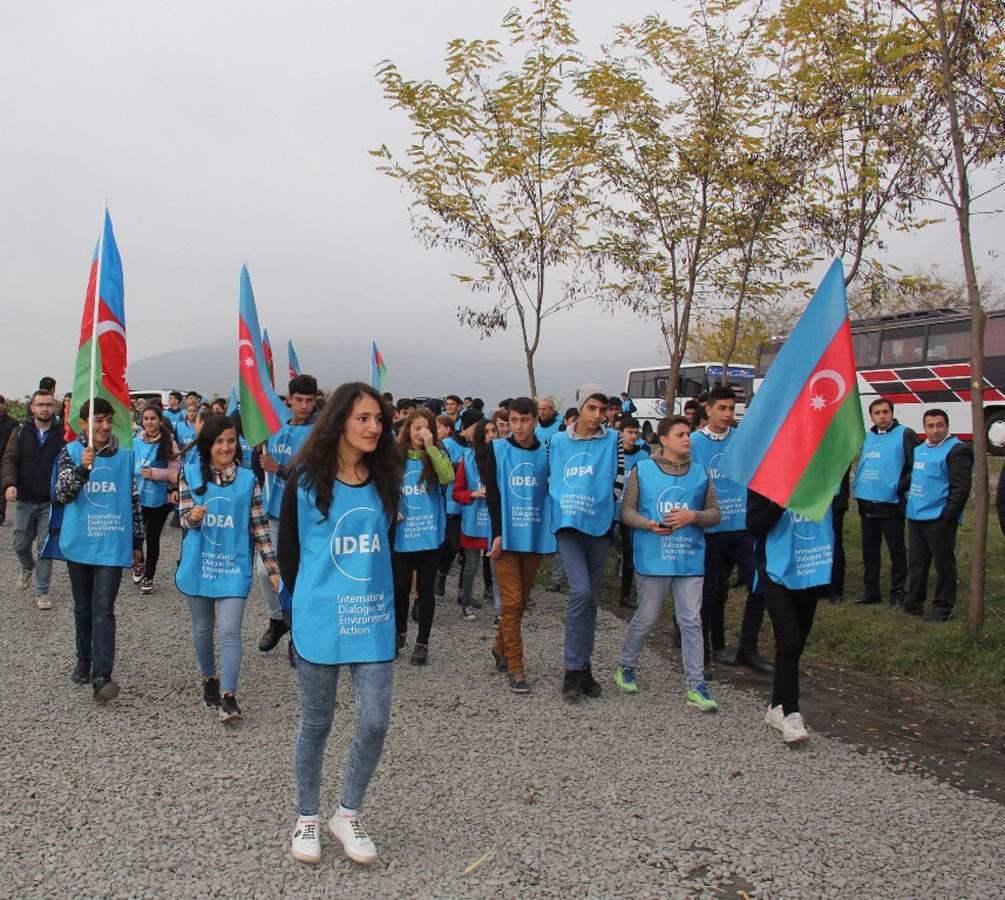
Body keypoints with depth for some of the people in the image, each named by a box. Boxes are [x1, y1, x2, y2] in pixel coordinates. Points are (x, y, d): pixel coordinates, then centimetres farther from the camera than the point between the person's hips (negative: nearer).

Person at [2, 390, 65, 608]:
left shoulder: (61, 435, -1)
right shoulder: (21, 434, 5)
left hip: (51, 502, -2)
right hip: (25, 500, 2)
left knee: (46, 547, -1)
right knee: (21, 544, 11)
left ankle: (42, 593, 10)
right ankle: (28, 568, 44)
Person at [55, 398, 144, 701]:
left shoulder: (125, 456, 4)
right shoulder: (71, 452, 1)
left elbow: (134, 501, 10)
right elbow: (62, 494, -10)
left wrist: (137, 542, 12)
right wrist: (83, 468, -27)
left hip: (112, 545, -1)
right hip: (79, 543, 1)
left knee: (104, 608, -9)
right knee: (83, 606, 15)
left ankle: (101, 677, -13)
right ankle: (84, 661, 33)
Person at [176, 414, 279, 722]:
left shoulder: (248, 479, 2)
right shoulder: (190, 474, 1)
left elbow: (259, 526, 2)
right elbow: (184, 518, 0)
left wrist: (274, 568, -2)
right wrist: (194, 516, -25)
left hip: (234, 566, -1)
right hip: (199, 564, 1)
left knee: (230, 630, -10)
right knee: (203, 628, 15)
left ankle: (228, 696, -6)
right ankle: (210, 680, 36)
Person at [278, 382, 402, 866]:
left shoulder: (384, 481, 5)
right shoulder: (306, 481, -5)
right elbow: (287, 550, 4)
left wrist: (382, 601, 9)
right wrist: (305, 600, 3)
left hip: (374, 619, 3)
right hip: (318, 620, -3)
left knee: (375, 722, -1)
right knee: (316, 723, 10)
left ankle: (347, 815, 23)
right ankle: (307, 818, 31)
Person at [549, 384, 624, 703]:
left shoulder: (612, 439, 5)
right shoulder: (558, 442, 8)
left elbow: (618, 481, 6)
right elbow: (551, 481, 16)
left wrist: (605, 512, 1)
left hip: (598, 526, 1)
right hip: (567, 525, -1)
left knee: (589, 598, 10)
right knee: (581, 591, -16)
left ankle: (582, 666, 22)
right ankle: (573, 671, -7)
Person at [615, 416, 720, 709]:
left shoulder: (700, 473, 9)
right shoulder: (642, 470, 2)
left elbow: (715, 513, 10)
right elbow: (626, 510, 1)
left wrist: (693, 516, -11)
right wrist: (647, 524, -18)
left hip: (690, 558, 3)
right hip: (653, 557, -2)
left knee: (691, 621, 2)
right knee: (646, 618, 7)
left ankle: (695, 685, 9)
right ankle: (625, 667, 30)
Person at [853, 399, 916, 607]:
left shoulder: (905, 435, -4)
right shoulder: (867, 437, 15)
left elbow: (916, 467, -10)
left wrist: (899, 488, -15)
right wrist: (859, 488, 11)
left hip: (891, 504, -6)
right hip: (867, 503, 7)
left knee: (896, 550, 2)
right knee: (869, 549, 12)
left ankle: (897, 593, 10)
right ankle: (871, 591, 22)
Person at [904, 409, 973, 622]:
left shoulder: (956, 450, -9)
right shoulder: (919, 449, 16)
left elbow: (961, 488, -14)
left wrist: (948, 516, -17)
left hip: (939, 519, -8)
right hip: (915, 517, 8)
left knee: (944, 565, 3)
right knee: (916, 564, 14)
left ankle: (942, 608, 12)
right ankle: (913, 604, 25)